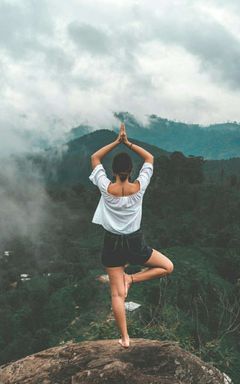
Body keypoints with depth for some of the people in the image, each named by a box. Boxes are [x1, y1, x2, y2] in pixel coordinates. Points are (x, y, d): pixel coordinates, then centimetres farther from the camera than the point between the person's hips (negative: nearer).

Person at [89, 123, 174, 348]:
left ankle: (124, 338, 13)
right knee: (167, 267, 21)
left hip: (112, 244, 1)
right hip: (135, 243, -1)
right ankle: (132, 278, 3)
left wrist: (116, 142, -3)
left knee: (117, 294, 9)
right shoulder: (139, 187, -13)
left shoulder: (106, 188, -15)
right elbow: (150, 158, 1)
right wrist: (128, 143, -3)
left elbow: (94, 158, -1)